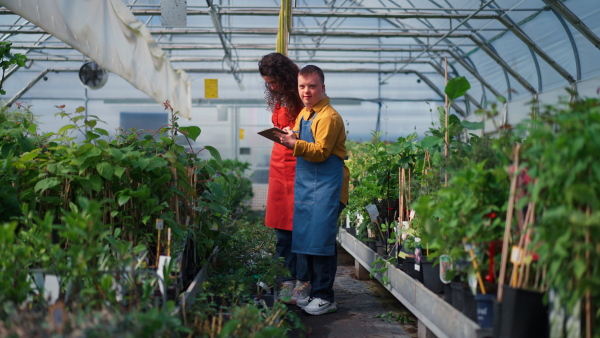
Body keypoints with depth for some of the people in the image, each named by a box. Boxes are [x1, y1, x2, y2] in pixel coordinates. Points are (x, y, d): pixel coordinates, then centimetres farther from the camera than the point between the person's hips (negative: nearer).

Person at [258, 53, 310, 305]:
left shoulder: (302, 100, -8)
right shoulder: (279, 100, 17)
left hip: (298, 168, -7)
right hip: (279, 168, 8)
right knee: (281, 230, 6)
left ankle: (302, 285, 0)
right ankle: (287, 281, 13)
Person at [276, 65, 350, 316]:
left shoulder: (329, 117, -11)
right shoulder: (303, 114, 16)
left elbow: (321, 152, -18)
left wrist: (295, 144, -27)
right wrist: (292, 138, 5)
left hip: (326, 185, -9)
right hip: (306, 184, 9)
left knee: (321, 239, -9)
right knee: (307, 239, 11)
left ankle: (325, 297, -1)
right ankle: (315, 292, 20)